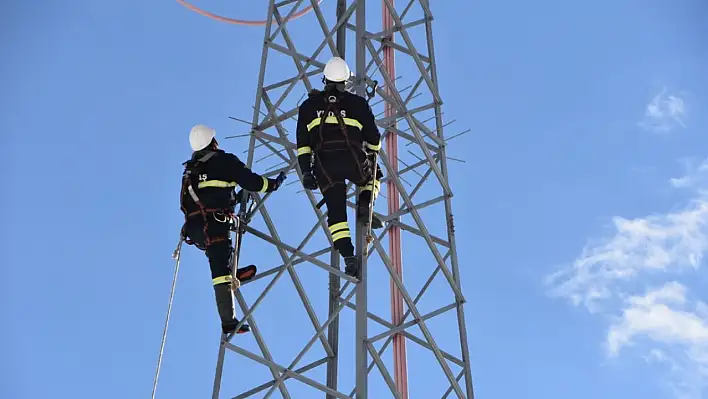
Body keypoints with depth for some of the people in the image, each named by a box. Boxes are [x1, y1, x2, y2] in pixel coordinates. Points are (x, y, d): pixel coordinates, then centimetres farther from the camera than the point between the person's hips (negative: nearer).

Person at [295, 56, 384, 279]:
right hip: (353, 160, -1)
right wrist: (372, 156, 33)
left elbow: (303, 143, 11)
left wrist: (306, 172, 12)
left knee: (336, 211, 6)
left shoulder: (308, 106, 16)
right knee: (373, 177, 31)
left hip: (324, 165, 1)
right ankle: (364, 206, 3)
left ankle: (348, 256, -8)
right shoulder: (357, 103, 11)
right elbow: (373, 138, 13)